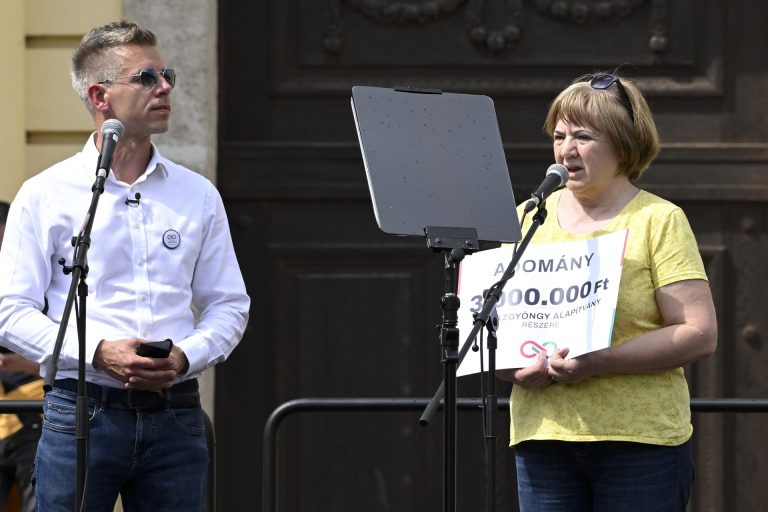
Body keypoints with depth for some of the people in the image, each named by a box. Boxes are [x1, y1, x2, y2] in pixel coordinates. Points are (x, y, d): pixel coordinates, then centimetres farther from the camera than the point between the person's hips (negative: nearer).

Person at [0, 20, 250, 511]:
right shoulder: (45, 195, 3)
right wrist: (98, 353, -15)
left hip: (176, 413, 3)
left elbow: (229, 304, 14)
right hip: (82, 412, -3)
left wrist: (186, 357, -7)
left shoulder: (198, 195, 13)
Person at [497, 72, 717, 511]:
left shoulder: (659, 220, 1)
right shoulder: (528, 219, 14)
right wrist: (516, 368, -8)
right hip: (543, 438, 4)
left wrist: (598, 362, -18)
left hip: (640, 438, -4)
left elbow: (700, 334, -8)